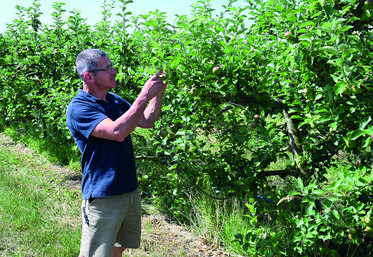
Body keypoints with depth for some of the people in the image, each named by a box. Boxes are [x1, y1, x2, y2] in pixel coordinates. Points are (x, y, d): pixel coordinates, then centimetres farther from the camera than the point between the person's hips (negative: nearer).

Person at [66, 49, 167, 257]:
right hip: (103, 197, -7)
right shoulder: (78, 109, -17)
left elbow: (147, 121, 14)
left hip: (130, 191, 8)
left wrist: (158, 94, -2)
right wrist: (144, 96, -27)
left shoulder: (115, 100, 9)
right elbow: (117, 132, -30)